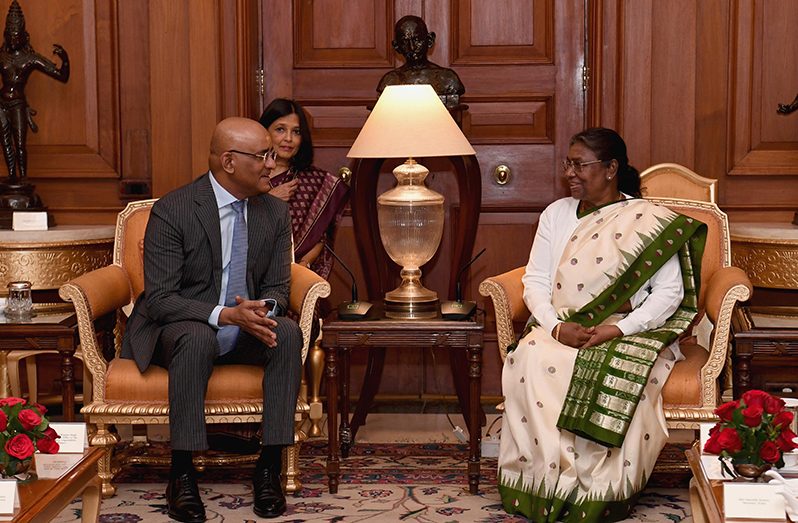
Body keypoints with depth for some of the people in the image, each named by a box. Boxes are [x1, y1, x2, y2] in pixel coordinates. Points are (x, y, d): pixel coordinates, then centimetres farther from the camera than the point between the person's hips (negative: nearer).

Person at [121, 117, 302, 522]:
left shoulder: (275, 213, 0)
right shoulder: (171, 211, -15)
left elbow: (277, 288, 5)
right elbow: (158, 299, -18)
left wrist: (263, 309, -21)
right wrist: (225, 314, -32)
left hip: (245, 331, 4)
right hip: (180, 329, -4)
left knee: (288, 333, -27)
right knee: (197, 339, -38)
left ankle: (269, 468, -24)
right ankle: (181, 475, -29)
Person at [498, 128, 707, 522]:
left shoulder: (648, 221, 0)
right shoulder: (556, 215, 12)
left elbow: (669, 293, -6)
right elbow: (535, 281, 7)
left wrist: (618, 330, -19)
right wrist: (556, 327, -13)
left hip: (630, 333, -3)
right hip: (561, 330, 3)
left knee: (615, 375, -37)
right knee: (529, 359, -31)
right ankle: (546, 482, -26)